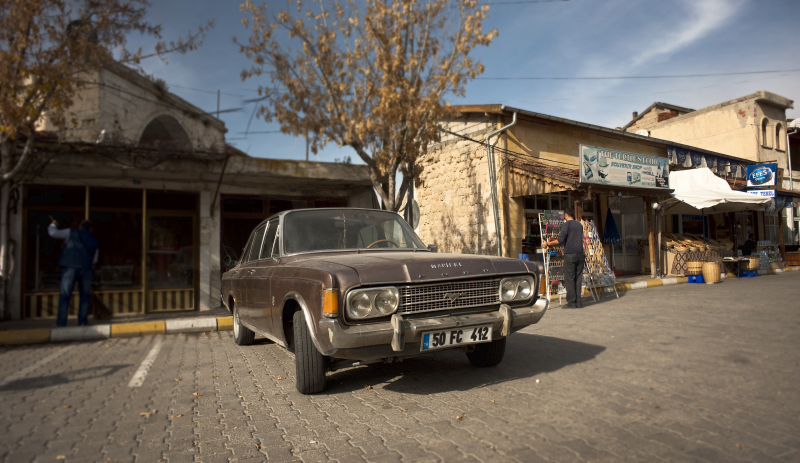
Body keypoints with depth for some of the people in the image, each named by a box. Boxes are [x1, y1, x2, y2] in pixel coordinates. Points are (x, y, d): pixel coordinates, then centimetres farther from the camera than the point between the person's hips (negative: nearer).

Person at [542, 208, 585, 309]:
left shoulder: (566, 224, -6)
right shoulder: (579, 224, 15)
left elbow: (560, 240, -15)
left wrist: (547, 244, -5)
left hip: (570, 255, -6)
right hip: (580, 255, 6)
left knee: (569, 279, -1)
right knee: (578, 279, 9)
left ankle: (572, 303, -1)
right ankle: (579, 302, 9)